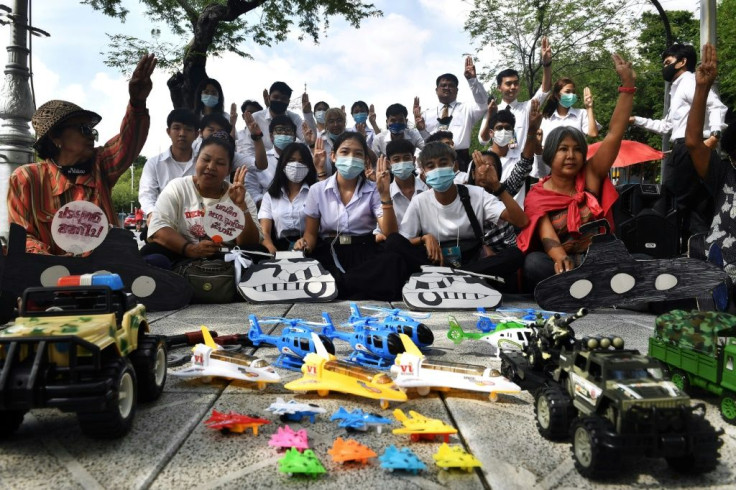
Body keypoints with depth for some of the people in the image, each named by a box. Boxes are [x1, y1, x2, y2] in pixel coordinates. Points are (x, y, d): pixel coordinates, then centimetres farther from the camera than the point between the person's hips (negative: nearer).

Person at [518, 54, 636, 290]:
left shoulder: (590, 177, 1)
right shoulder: (536, 197, -4)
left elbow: (614, 134, -6)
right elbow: (548, 238, -18)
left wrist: (627, 84, -13)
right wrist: (562, 259, -41)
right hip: (556, 262, -2)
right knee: (534, 263, -35)